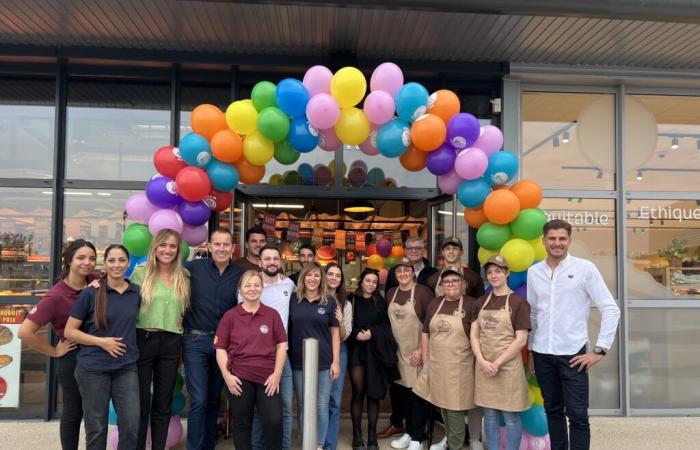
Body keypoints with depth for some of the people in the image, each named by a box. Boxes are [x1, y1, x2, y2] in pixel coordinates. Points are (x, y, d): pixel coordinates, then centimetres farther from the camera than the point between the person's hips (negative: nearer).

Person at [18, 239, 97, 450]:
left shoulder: (95, 282, -7)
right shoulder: (56, 296, -22)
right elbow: (25, 332, -23)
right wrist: (54, 352, -13)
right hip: (73, 358, -5)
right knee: (73, 411, 11)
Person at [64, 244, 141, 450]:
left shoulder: (136, 292, 3)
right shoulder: (90, 293, -7)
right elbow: (69, 332, -4)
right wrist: (101, 342, -14)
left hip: (127, 368, 3)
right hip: (93, 369, -2)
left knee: (131, 426, 0)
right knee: (96, 428, 8)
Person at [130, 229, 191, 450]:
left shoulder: (184, 276, 7)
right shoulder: (140, 273, -2)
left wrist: (180, 326, 4)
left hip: (171, 342, 3)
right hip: (143, 339, -2)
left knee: (164, 403, 11)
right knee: (141, 400, 5)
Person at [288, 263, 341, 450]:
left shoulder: (329, 302, 1)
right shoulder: (293, 299, 2)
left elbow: (335, 332, 3)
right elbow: (286, 329, 8)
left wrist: (336, 361, -2)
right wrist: (286, 357, 2)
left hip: (323, 362, 0)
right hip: (299, 362, 1)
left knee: (322, 407, 6)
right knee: (303, 407, 10)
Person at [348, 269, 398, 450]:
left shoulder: (381, 302, 10)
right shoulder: (352, 300, 4)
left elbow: (387, 325, 5)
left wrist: (372, 333, -11)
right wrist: (356, 333, -17)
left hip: (375, 352, 2)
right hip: (356, 350, -1)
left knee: (374, 393, 3)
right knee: (358, 392, -1)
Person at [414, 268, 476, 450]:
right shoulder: (435, 304, 7)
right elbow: (425, 334, 11)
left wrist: (478, 361, -9)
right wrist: (426, 362, 7)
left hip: (458, 367, -5)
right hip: (436, 365, 5)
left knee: (455, 409, 3)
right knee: (444, 406, 18)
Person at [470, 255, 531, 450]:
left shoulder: (518, 302, -6)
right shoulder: (482, 302, 8)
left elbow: (521, 340, -11)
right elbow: (474, 335, 6)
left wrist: (497, 363, -14)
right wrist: (482, 361, -8)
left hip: (508, 366, -4)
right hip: (484, 366, 4)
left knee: (511, 417, 6)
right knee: (490, 416, 13)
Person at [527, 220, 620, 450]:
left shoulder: (585, 268, -6)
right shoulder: (533, 272, 5)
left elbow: (611, 309, -6)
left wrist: (600, 349, -9)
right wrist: (530, 349, 14)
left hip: (572, 354, -3)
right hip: (542, 354, 4)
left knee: (577, 415, 1)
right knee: (553, 411, 15)